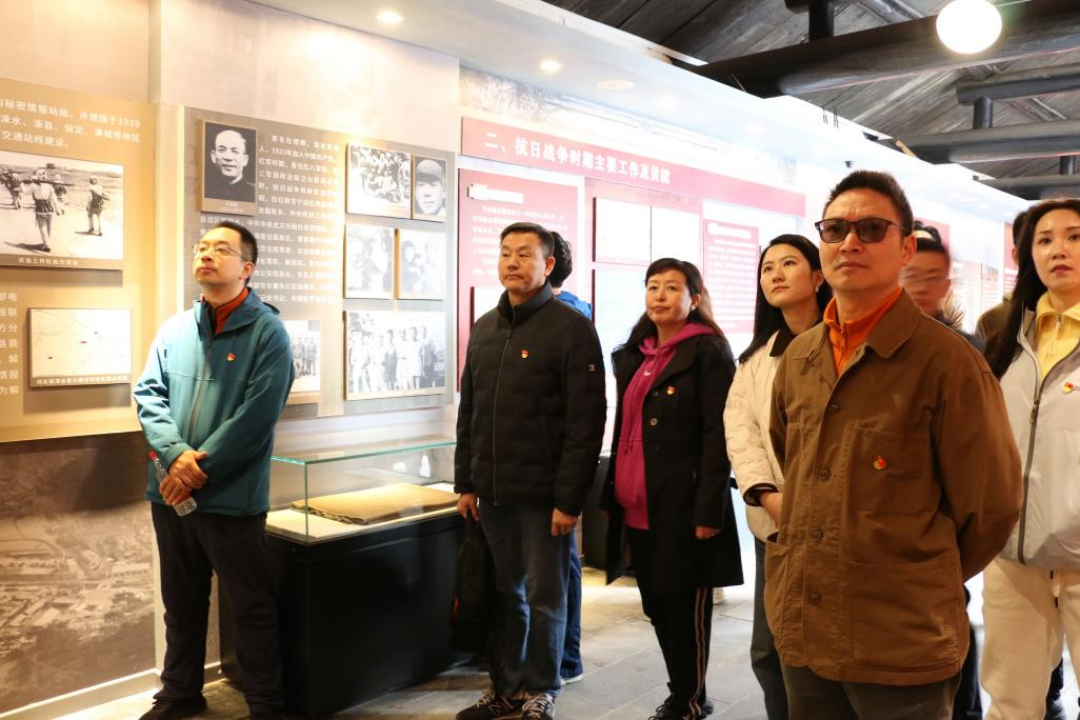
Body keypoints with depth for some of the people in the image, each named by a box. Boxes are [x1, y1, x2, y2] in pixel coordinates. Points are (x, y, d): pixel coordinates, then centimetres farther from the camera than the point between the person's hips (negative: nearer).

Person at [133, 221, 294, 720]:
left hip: (231, 496, -5)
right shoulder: (174, 329, 9)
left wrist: (200, 468, -17)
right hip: (170, 493, 5)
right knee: (181, 602, 20)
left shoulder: (267, 332, -8)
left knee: (251, 607, 6)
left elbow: (255, 417, -16)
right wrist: (176, 454, -14)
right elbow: (148, 395, 3)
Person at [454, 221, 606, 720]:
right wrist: (465, 483, 11)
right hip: (492, 492, 6)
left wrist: (569, 499, -16)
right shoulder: (484, 328, 12)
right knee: (505, 594, 14)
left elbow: (586, 422, -13)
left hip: (542, 495, -5)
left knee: (544, 597, 6)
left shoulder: (571, 328, -8)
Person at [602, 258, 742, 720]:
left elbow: (718, 436, -13)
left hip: (682, 505, -7)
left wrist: (708, 509, -19)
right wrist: (611, 493, 14)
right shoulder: (634, 354, 15)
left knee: (685, 607, 3)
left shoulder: (708, 351, -6)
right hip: (638, 506, 7)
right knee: (657, 606, 14)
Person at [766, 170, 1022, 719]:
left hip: (903, 648, -5)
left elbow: (989, 508, -6)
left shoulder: (948, 361, -12)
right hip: (800, 633, 5)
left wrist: (921, 585, 4)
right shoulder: (797, 358, 5)